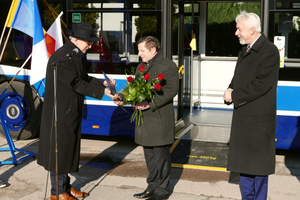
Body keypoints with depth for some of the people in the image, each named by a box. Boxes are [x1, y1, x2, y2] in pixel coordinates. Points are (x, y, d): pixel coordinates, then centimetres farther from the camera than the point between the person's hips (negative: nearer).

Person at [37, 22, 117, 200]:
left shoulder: (75, 55, 10)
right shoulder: (60, 57, -21)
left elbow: (84, 78, 12)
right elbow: (76, 84, -24)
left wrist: (103, 83, -2)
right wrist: (102, 91, -23)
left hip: (71, 111, 10)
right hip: (61, 112, -10)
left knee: (69, 149, 16)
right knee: (59, 150, 1)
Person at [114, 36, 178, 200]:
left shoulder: (168, 65, -7)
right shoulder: (141, 67, 19)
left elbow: (171, 90, -16)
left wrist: (151, 104, -23)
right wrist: (123, 98, 2)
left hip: (160, 119, -8)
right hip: (144, 119, 8)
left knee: (160, 155, -1)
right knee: (149, 154, 14)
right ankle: (152, 186, 26)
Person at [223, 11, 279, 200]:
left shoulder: (269, 51, -14)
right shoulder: (244, 50, 13)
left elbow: (261, 84, -22)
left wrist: (234, 95, -15)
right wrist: (231, 90, -4)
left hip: (259, 117, -8)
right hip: (243, 115, 9)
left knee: (258, 162, 2)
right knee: (244, 159, 15)